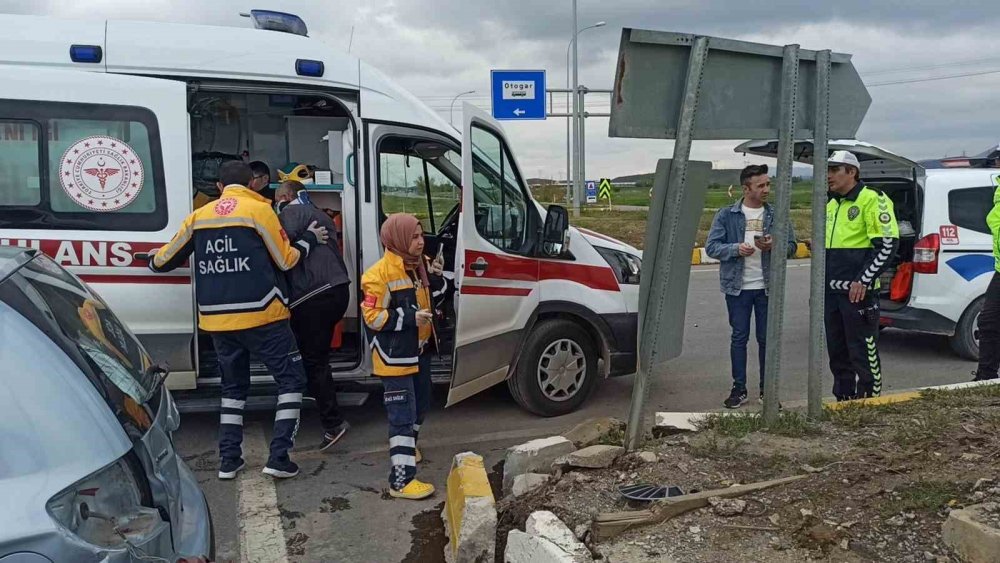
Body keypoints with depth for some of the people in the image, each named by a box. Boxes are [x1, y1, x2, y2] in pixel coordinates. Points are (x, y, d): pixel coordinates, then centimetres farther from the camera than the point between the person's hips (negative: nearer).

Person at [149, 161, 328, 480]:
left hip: (217, 320, 5)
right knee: (291, 380, 6)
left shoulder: (199, 216, 11)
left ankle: (229, 460, 19)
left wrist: (153, 261, 44)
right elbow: (286, 260, 0)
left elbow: (167, 258, 21)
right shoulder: (259, 210, -3)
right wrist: (309, 239, 17)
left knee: (233, 386, 21)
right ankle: (279, 458, -1)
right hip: (261, 315, -5)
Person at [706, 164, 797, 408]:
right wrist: (736, 249, -20)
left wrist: (774, 245, -14)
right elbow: (711, 246, -3)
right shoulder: (727, 215, 0)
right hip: (737, 287, -1)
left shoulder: (776, 215, 5)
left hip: (768, 287, 2)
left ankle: (767, 390, 19)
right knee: (739, 338, 5)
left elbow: (791, 246, 8)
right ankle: (739, 389, 14)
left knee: (766, 339, 7)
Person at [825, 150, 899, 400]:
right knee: (837, 351, 14)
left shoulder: (872, 200, -8)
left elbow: (888, 244, -14)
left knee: (863, 351, -4)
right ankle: (843, 399, 25)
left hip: (858, 291, -8)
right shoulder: (831, 205, 17)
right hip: (832, 290, 8)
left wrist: (863, 281, -18)